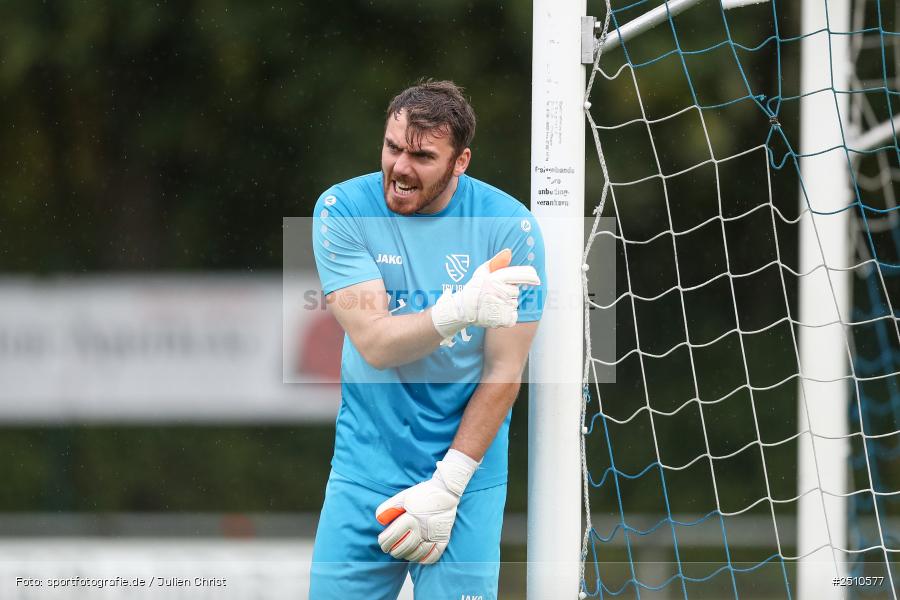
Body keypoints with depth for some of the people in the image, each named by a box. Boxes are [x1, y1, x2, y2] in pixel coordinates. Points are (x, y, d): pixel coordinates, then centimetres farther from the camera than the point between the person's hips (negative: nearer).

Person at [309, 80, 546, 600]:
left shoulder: (512, 228, -9)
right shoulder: (343, 211, -8)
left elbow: (504, 373, -8)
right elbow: (374, 342, -18)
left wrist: (445, 488, -12)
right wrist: (460, 310, -36)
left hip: (467, 468, -1)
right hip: (366, 468, 1)